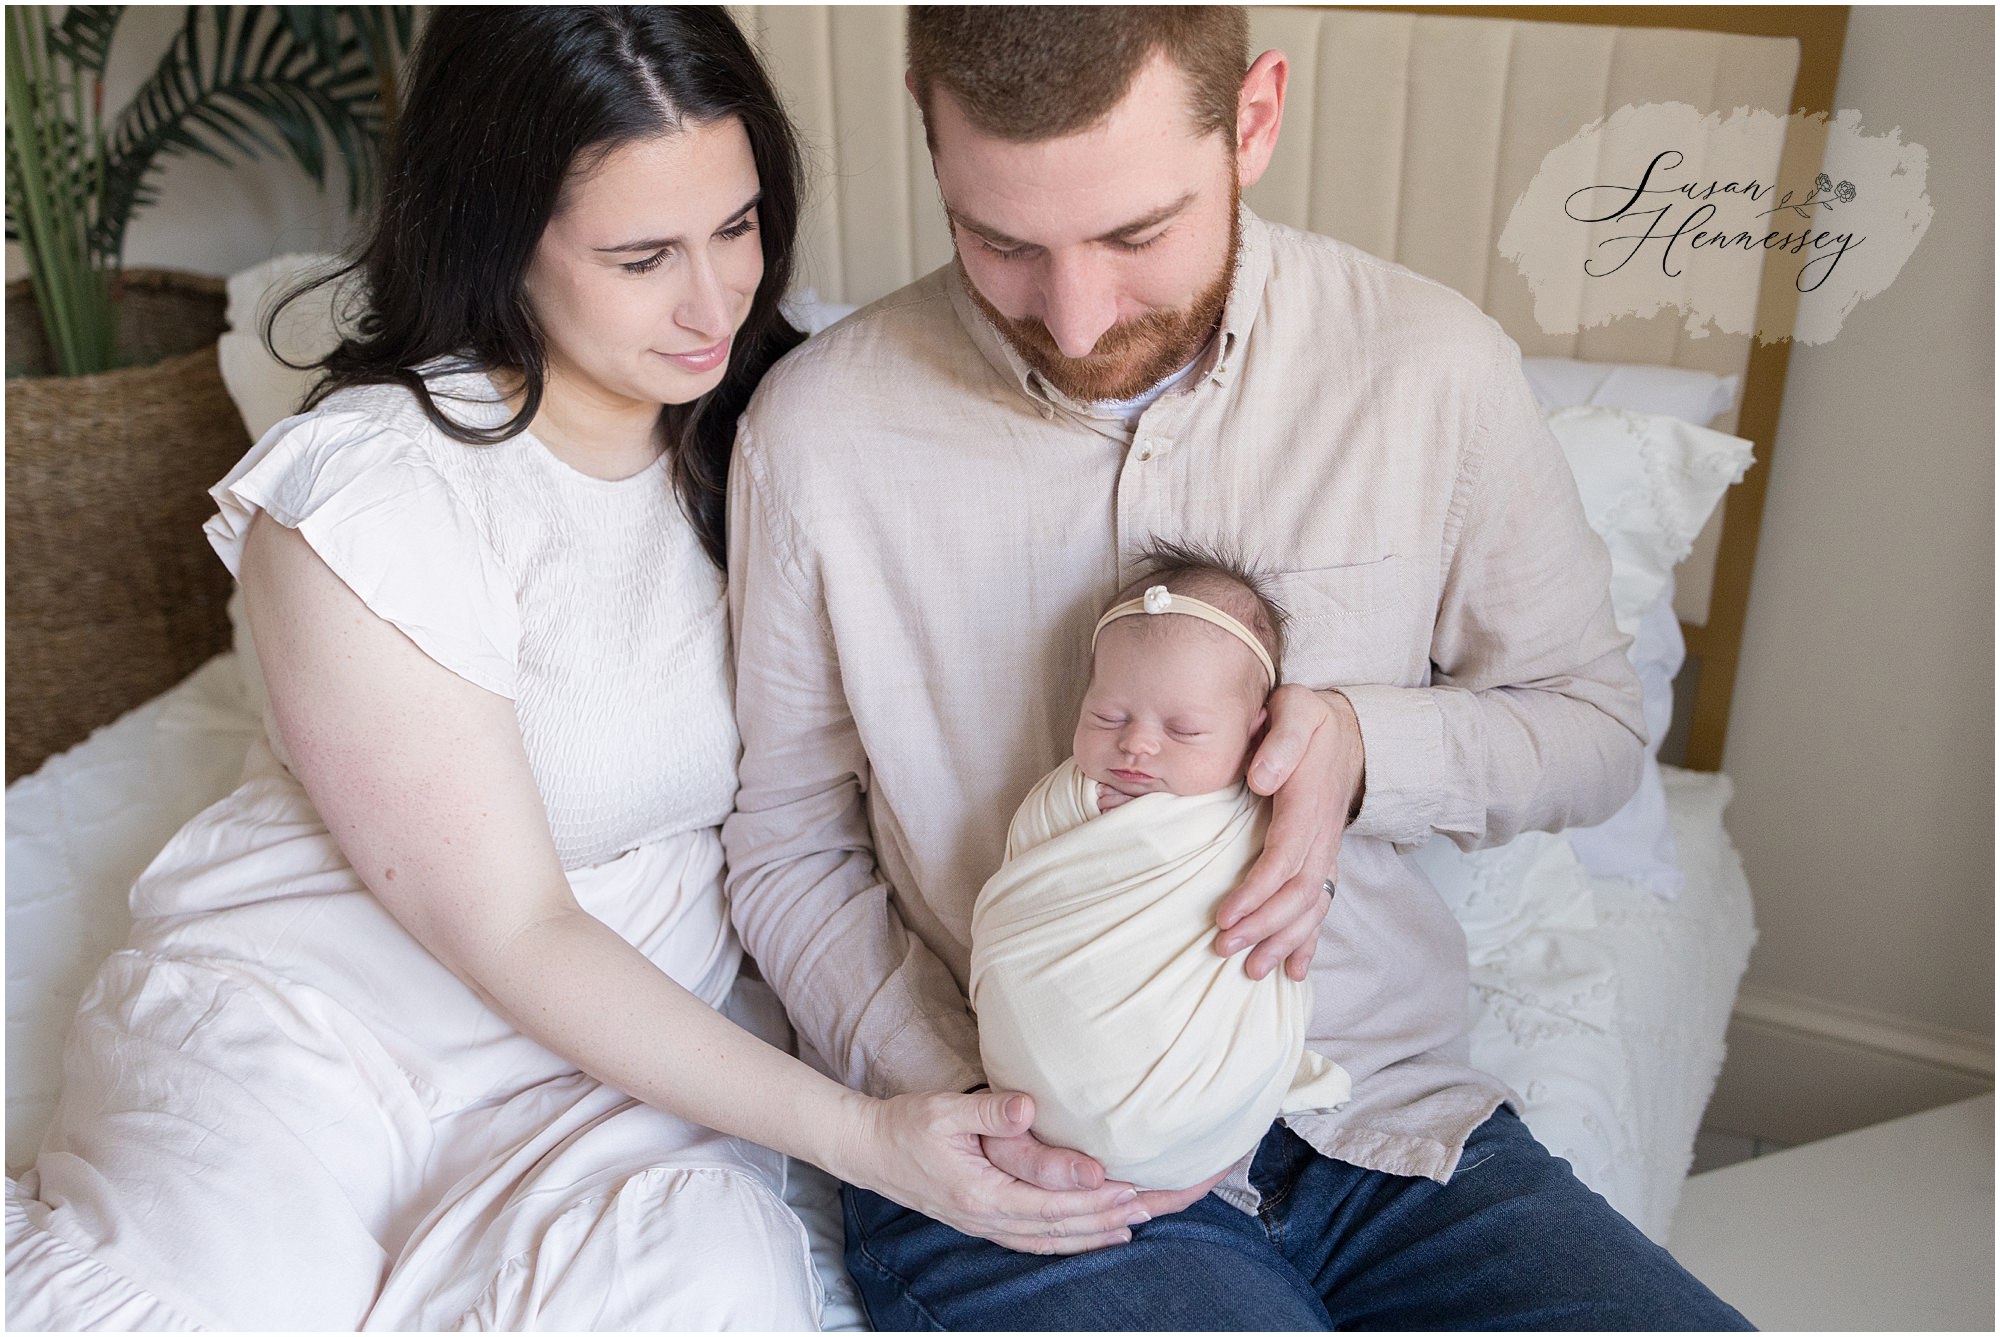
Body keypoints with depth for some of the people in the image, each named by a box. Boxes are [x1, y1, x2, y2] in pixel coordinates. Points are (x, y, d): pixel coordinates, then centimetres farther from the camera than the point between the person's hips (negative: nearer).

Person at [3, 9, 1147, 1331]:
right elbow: (507, 933, -17)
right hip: (308, 1009, -4)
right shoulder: (371, 494, -19)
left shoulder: (763, 417, -2)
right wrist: (861, 1136, -23)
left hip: (642, 1018, 4)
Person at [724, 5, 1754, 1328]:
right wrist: (958, 1092, -14)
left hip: (1393, 1119, 3)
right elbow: (789, 848, 3)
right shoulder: (815, 425, -7)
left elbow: (1594, 722, 7)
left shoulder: (1431, 364, -5)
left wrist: (1368, 747, -14)